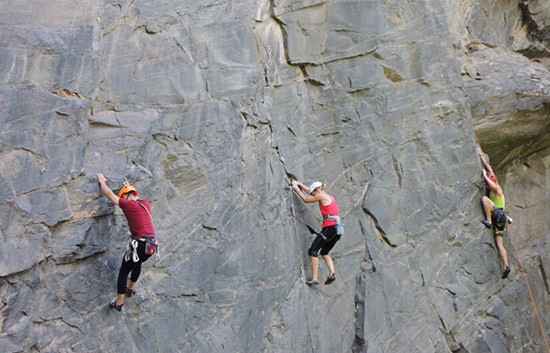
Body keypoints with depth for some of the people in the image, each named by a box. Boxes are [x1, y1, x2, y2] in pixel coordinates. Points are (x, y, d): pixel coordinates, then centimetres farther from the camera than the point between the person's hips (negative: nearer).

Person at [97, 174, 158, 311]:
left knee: (123, 272, 9)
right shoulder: (146, 204, 13)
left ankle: (119, 303, 14)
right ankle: (130, 289, 47)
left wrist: (102, 182, 25)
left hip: (140, 245, -7)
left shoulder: (127, 204, -5)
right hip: (152, 245, 7)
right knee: (137, 263, 34)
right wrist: (128, 187, 51)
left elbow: (110, 194, 8)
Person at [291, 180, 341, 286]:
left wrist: (297, 188, 18)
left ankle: (314, 278, -5)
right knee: (324, 252, 20)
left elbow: (306, 199, 7)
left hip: (330, 227, -10)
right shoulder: (329, 197, 24)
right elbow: (310, 192, 36)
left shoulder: (322, 196, -2)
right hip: (337, 228, 10)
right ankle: (332, 274, 2)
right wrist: (300, 184, 41)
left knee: (312, 251, -3)